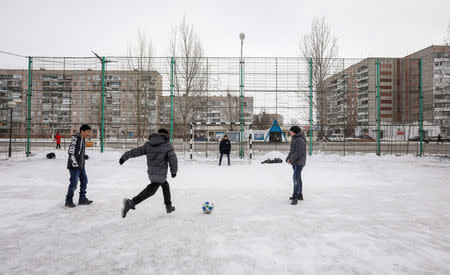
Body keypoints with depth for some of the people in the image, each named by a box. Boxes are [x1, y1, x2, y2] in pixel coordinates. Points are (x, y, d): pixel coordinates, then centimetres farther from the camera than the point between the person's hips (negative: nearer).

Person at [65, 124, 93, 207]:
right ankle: (68, 200, 16)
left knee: (84, 181, 14)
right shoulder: (75, 138, -18)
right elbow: (71, 152, -22)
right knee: (74, 183, -2)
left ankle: (82, 199, 26)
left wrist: (83, 162, 17)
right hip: (74, 166, -9)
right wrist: (75, 164, -20)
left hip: (81, 165, 9)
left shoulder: (83, 139, 10)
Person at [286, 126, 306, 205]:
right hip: (295, 162, 10)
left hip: (299, 162, -10)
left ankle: (295, 197, -16)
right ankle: (299, 195, 25)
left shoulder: (300, 140, -17)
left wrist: (291, 160, -19)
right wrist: (288, 158, 4)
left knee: (296, 178, -16)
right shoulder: (294, 139, 14)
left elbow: (299, 152, -23)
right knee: (297, 178, 15)